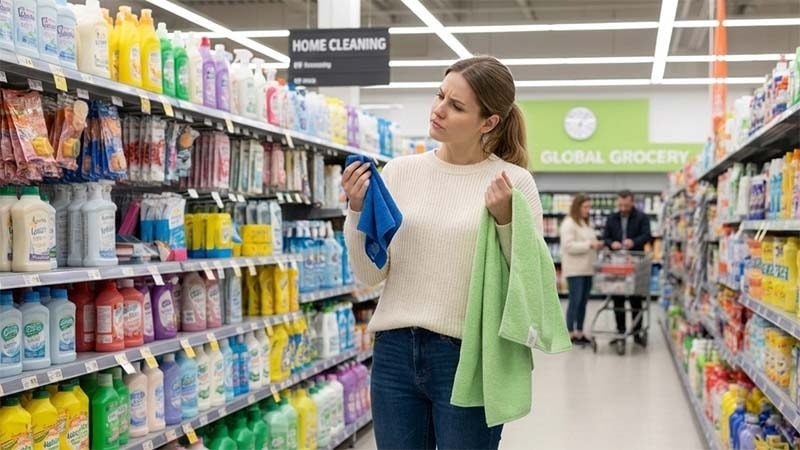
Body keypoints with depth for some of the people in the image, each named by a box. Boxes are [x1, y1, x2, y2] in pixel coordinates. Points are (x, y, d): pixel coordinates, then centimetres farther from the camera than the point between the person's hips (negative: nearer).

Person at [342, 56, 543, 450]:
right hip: (394, 351, 3)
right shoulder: (399, 172, 4)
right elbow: (370, 274, 3)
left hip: (469, 357, -3)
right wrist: (358, 209, -10)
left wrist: (504, 220, -17)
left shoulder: (512, 181, -4)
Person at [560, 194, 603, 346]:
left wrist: (596, 246, 6)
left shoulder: (586, 223, 17)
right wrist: (589, 245, -22)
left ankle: (579, 333, 14)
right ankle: (570, 334, -2)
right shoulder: (569, 223, -10)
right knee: (575, 302, -6)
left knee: (583, 303, 9)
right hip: (575, 270, -8)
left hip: (587, 269, 8)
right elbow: (569, 246, -19)